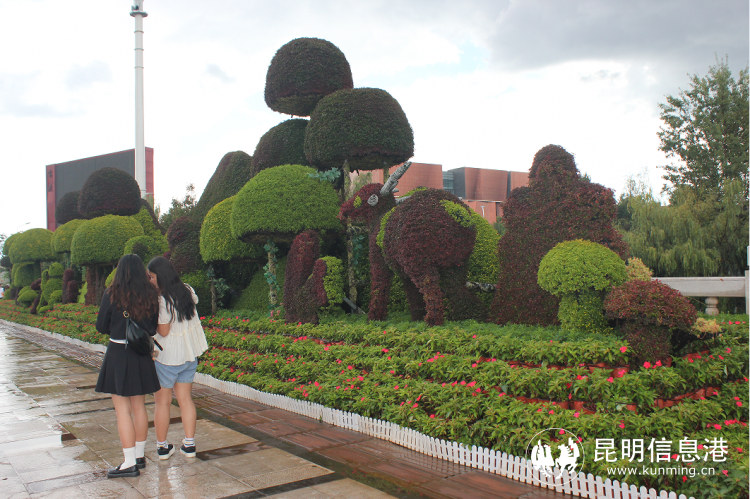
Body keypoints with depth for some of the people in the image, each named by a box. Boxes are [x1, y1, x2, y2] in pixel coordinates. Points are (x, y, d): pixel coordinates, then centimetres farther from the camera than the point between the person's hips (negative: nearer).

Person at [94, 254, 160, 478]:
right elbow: (154, 327, 4)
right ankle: (139, 456, 25)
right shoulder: (151, 295, -2)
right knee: (139, 406, 15)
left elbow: (101, 327, -3)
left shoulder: (112, 294, -10)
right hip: (142, 354, 4)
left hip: (118, 353, -4)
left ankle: (129, 463, 2)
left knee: (122, 409, 1)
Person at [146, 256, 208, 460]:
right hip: (189, 354, 7)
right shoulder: (187, 292, 0)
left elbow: (163, 331, -19)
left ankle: (162, 446, 17)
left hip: (167, 357, -6)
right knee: (185, 399, 12)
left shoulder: (162, 300, -20)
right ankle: (189, 445, 13)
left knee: (162, 401, 8)